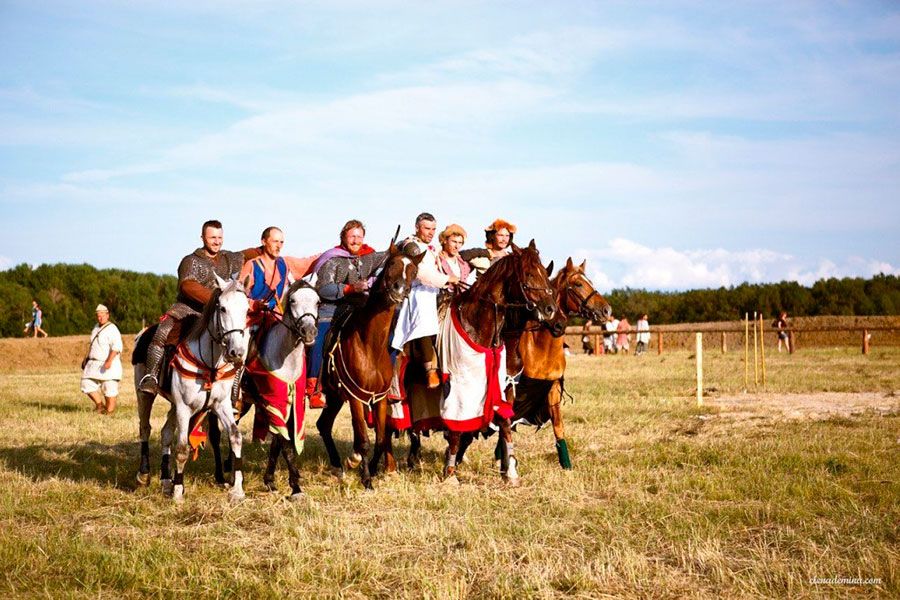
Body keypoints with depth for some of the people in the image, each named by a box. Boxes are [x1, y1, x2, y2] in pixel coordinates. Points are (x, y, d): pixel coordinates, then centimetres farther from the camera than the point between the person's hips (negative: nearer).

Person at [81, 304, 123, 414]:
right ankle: (100, 405, 19)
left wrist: (109, 361, -32)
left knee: (109, 389, -3)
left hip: (108, 365, -8)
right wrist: (86, 358, 22)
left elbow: (117, 346, -23)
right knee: (87, 384, 5)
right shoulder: (96, 327, 15)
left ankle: (109, 411, 5)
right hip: (94, 364, 8)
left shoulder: (112, 329, -13)